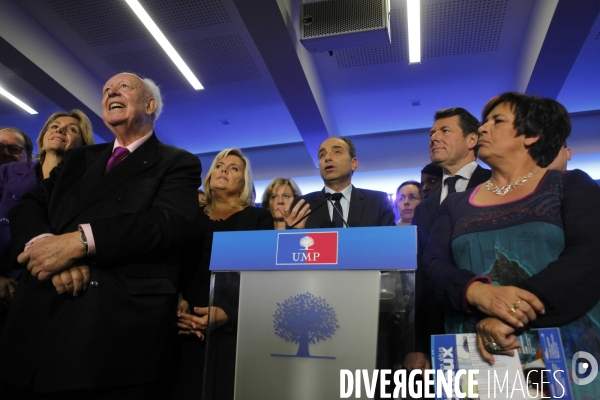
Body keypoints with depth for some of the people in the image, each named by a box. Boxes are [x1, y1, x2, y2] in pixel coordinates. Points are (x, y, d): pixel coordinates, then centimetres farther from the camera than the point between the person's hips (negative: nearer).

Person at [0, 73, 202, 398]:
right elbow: (29, 206, 10)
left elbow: (168, 220, -13)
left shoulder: (178, 163, 5)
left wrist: (79, 241, -22)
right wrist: (43, 242, -13)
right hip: (39, 318, 5)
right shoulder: (78, 158, 22)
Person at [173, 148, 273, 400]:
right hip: (188, 330, 2)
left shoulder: (259, 218, 7)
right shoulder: (192, 217, 15)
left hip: (234, 328, -2)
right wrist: (178, 302, -13)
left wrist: (227, 312, -18)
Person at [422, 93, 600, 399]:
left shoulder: (572, 186, 2)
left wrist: (507, 318, -24)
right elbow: (433, 264, -2)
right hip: (475, 356, 2)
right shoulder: (457, 205, 9)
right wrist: (478, 292, -24)